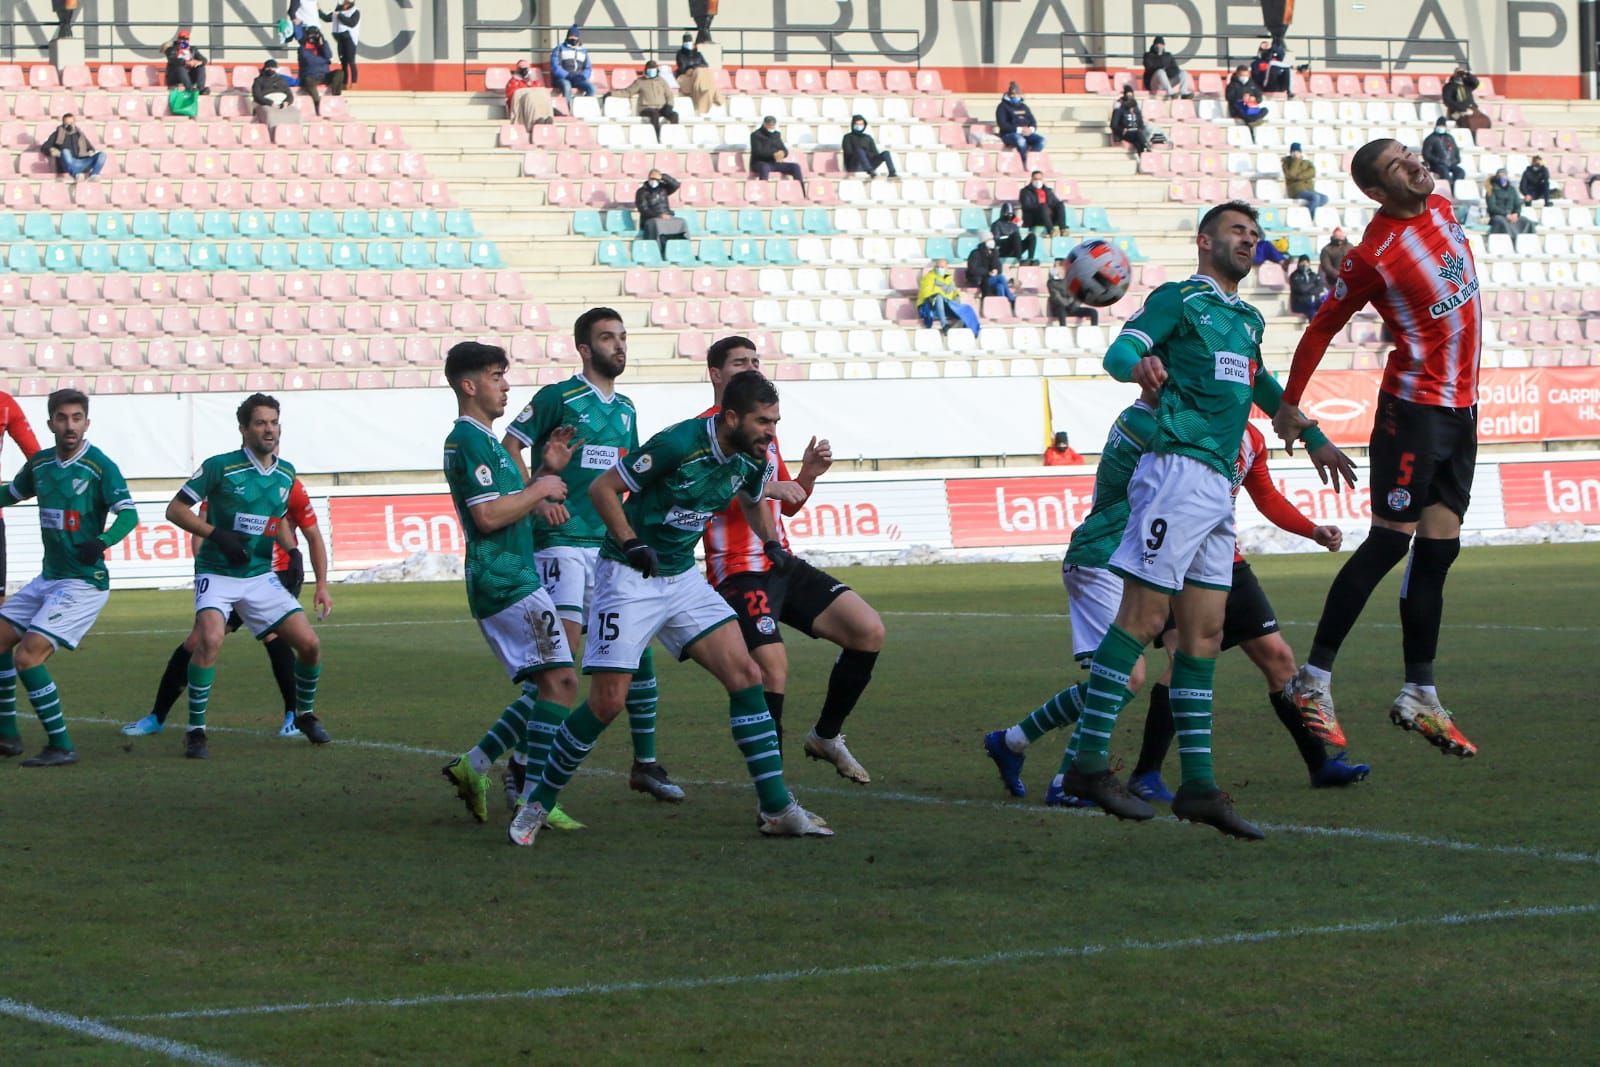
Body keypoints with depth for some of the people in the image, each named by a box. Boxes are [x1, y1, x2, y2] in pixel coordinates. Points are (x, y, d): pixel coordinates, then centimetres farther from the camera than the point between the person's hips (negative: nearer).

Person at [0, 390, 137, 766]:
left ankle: (61, 746, -10)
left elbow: (129, 514, -22)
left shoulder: (100, 466, -13)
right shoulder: (39, 464, 7)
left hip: (83, 583, -8)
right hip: (47, 579, 8)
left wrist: (103, 541, -40)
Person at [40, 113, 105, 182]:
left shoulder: (79, 134, 26)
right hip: (67, 165, -3)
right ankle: (75, 175, -57)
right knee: (65, 151, -37)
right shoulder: (58, 134, 19)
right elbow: (44, 148, 15)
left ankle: (93, 175, -42)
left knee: (101, 155, -19)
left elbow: (90, 147, 31)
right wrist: (51, 150, -8)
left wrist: (91, 151, 6)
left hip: (81, 164, 3)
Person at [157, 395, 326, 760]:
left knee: (310, 644, -1)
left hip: (261, 576, 5)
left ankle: (305, 715, 26)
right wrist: (217, 535, -19)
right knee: (210, 640, -30)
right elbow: (175, 510, -9)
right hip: (217, 575, -5)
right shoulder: (220, 467, -12)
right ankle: (195, 731, -17)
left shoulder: (286, 474, 5)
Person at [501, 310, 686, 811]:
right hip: (563, 541, -7)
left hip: (613, 545, 7)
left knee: (638, 647, 4)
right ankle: (523, 765, -6)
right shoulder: (558, 398, -4)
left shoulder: (625, 409, 17)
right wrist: (538, 500, -16)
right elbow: (509, 447, -5)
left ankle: (645, 763, 14)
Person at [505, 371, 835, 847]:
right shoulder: (678, 445, -23)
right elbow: (602, 488, -15)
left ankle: (776, 808, -1)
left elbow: (753, 499, 25)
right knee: (608, 701, -10)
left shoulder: (750, 460, 0)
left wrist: (771, 543, 9)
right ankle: (538, 801, 10)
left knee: (745, 675, -6)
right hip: (628, 577, -7)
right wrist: (631, 545, -23)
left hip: (682, 578, 7)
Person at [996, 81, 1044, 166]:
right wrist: (1019, 129, -18)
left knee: (1041, 140, -23)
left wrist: (1031, 129, -9)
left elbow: (1033, 122, 17)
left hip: (1026, 133, 6)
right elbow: (1002, 124, -9)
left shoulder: (1024, 107, 20)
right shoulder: (1003, 107, 3)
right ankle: (1026, 166, -35)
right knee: (1020, 140, -40)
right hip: (1009, 134, -6)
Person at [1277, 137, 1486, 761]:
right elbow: (1321, 328, -8)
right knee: (1390, 542, -8)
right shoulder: (1373, 254, -16)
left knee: (1439, 548, 7)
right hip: (1413, 409, -7)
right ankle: (1314, 680, -1)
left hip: (1460, 407, 7)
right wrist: (1289, 404, -2)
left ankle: (1420, 693, 10)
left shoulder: (1441, 209, 6)